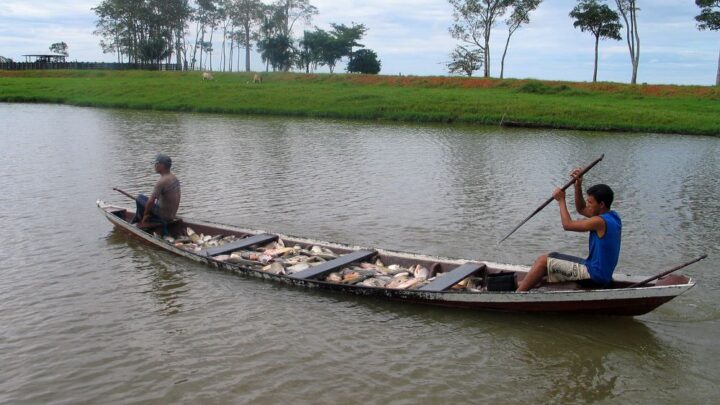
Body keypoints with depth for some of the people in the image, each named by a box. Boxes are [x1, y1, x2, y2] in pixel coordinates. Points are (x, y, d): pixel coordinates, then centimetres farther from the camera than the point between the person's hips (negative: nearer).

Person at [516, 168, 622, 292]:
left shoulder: (600, 222, -22)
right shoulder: (613, 216, 6)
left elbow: (567, 225, -16)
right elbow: (581, 209, 17)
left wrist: (561, 200, -4)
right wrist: (578, 186, 5)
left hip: (593, 277, -10)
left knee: (544, 260, -6)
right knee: (553, 256, 18)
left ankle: (517, 293, 1)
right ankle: (524, 283, 23)